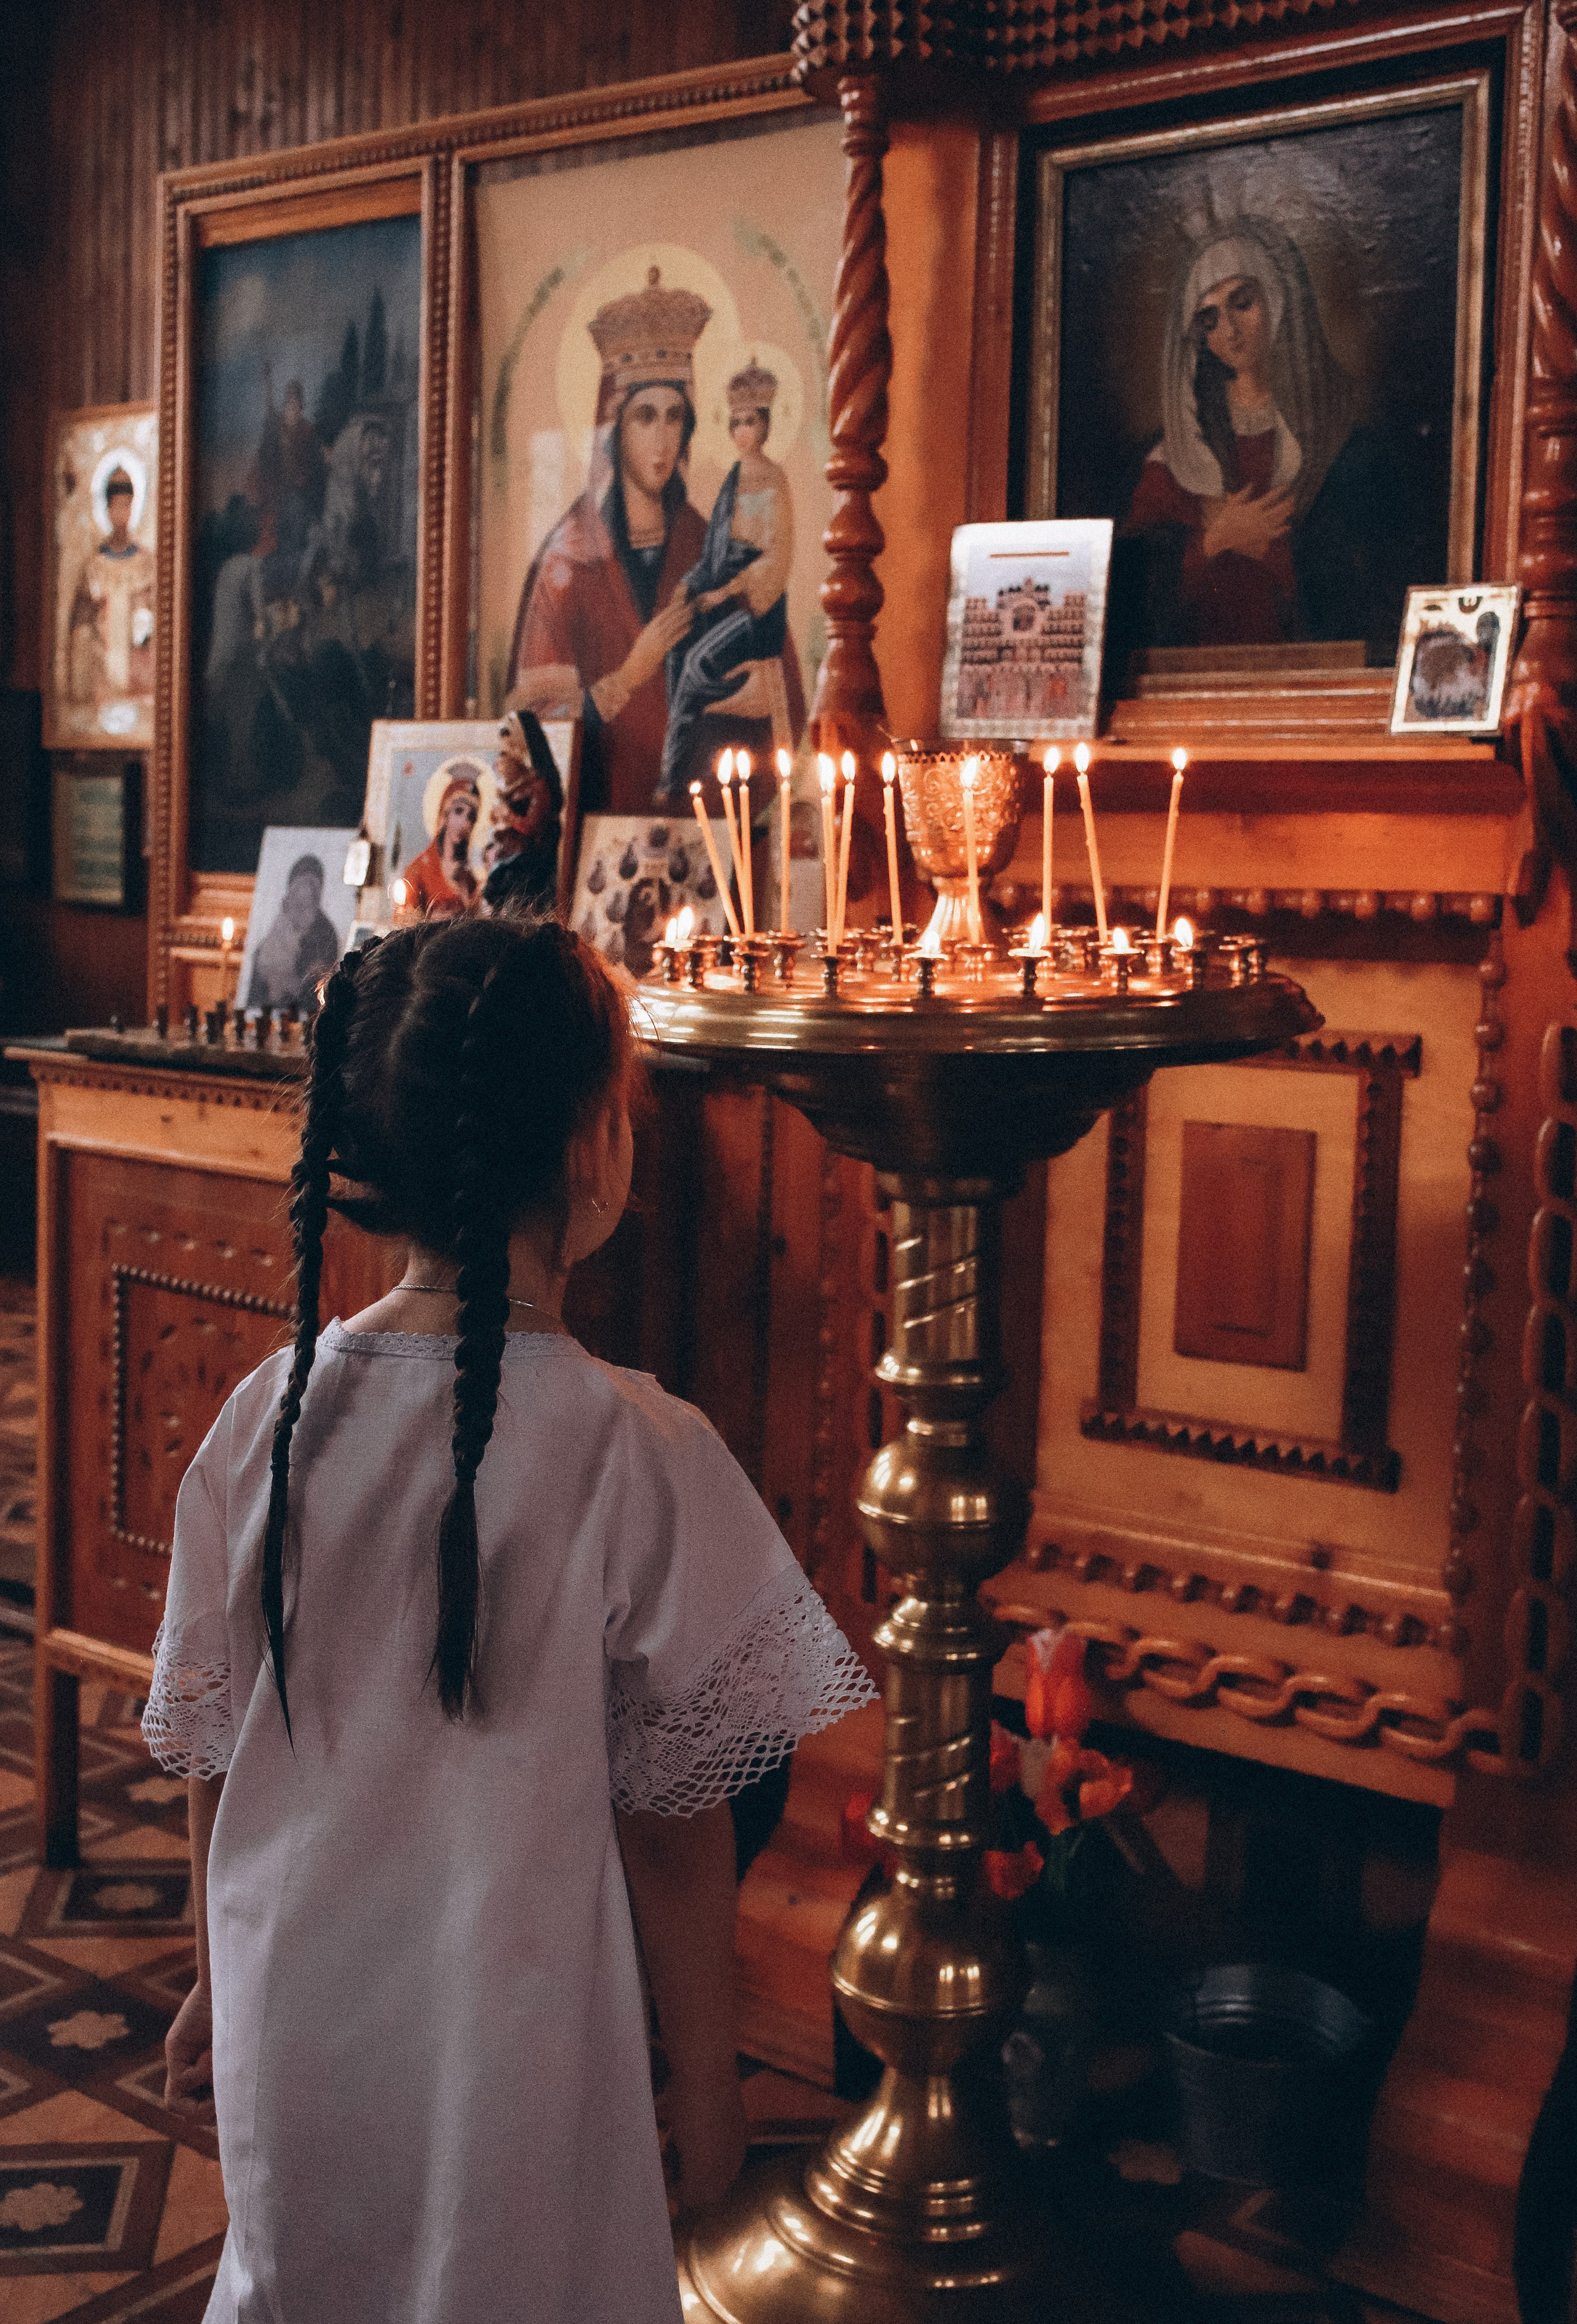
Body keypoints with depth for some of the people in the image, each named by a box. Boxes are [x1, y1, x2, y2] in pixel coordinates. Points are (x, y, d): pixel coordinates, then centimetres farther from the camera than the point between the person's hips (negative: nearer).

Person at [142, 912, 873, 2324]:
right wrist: (705, 2075, 0)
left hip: (288, 2013, 4)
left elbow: (209, 1754, 2)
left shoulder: (265, 1418, -10)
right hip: (508, 2044, -3)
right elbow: (671, 1824, -14)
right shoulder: (636, 1454, -22)